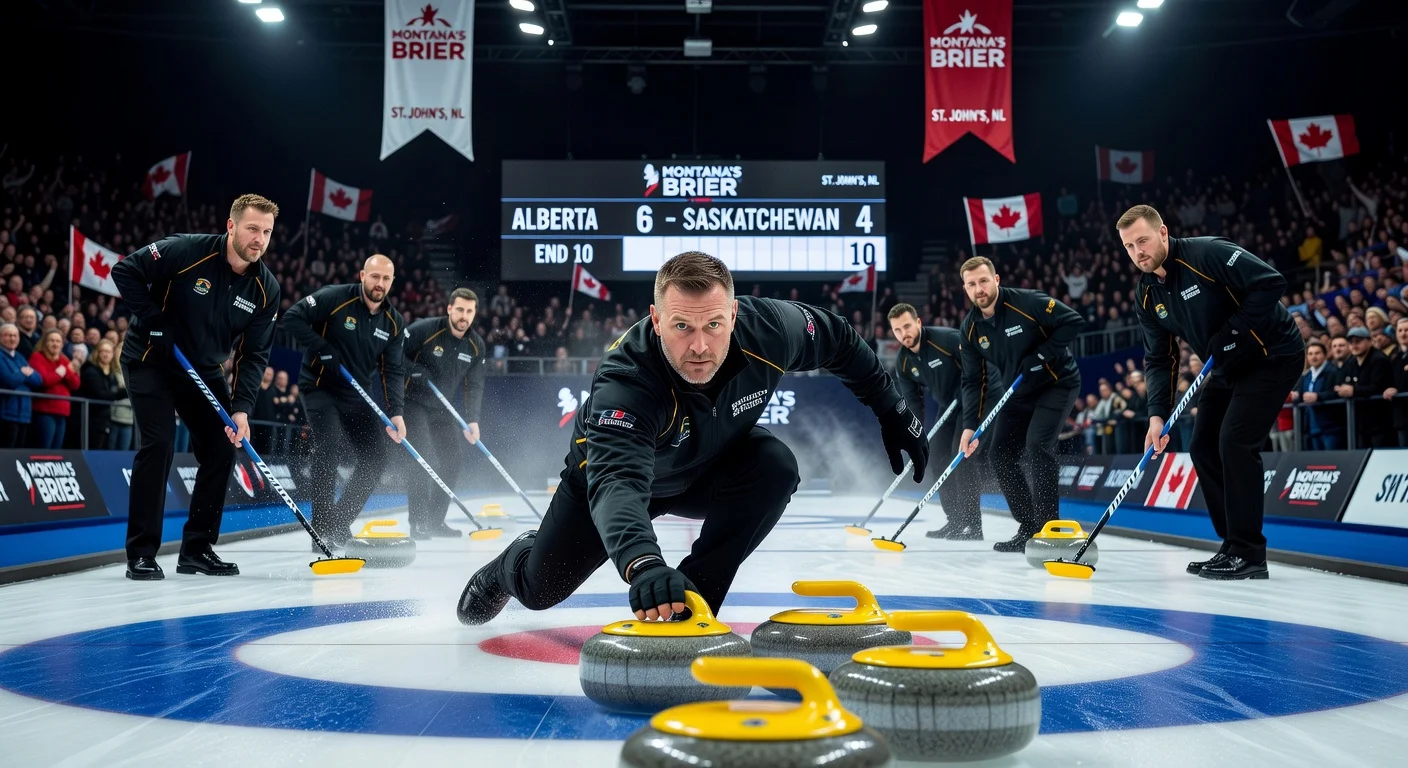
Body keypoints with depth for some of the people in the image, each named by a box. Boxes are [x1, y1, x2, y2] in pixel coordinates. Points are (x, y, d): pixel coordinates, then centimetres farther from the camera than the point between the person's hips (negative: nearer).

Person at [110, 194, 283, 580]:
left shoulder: (266, 288, -9)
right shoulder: (187, 251, -22)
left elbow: (254, 355, -9)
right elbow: (124, 271, -18)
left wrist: (241, 408, -19)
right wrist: (154, 321, -21)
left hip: (205, 371, 6)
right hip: (151, 361, -5)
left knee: (222, 449, -1)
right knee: (159, 444, -17)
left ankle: (197, 548, 12)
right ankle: (141, 553, -7)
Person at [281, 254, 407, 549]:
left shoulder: (394, 322, -2)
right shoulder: (335, 298, -16)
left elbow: (393, 370, -3)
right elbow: (292, 317, -17)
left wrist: (395, 412, -16)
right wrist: (322, 349, -23)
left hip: (357, 396, 6)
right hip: (320, 388, -6)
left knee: (374, 459, 1)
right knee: (330, 445, -24)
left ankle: (339, 524, 17)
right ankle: (321, 530, -15)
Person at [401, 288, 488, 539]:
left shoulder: (476, 345, -3)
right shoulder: (424, 329, -21)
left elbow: (474, 385, -1)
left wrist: (472, 420, -10)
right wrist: (416, 370, -27)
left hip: (441, 408, 7)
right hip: (413, 403, -7)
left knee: (451, 461, 6)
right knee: (422, 458, -18)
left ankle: (435, 521, 18)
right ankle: (418, 523, -12)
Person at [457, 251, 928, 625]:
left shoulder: (770, 328, -31)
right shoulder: (624, 381, -43)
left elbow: (839, 340, -8)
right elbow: (617, 480, -58)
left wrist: (893, 410, 0)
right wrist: (641, 562, -77)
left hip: (712, 467, 3)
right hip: (613, 471, -2)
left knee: (776, 467, -29)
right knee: (540, 590, 1)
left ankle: (689, 605, -18)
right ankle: (514, 563, 42)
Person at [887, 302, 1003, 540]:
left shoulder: (947, 338, -26)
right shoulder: (903, 362, -3)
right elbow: (911, 400, 4)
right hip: (950, 406, 8)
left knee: (963, 454, -18)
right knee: (937, 456, 6)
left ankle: (972, 525, -14)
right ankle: (955, 521, 17)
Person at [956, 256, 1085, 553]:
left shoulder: (1027, 302, -23)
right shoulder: (970, 328, -6)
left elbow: (1074, 321, -23)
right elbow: (973, 380, -3)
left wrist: (1040, 356, -26)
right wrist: (970, 425, -12)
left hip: (1057, 383, -7)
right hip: (1019, 393, 7)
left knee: (1037, 445, -24)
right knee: (1001, 456, 2)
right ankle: (1029, 529, 14)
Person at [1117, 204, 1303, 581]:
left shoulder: (1208, 254, -23)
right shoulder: (1146, 296, 0)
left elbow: (1271, 282, -28)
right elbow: (1159, 359, 2)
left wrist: (1233, 332, -27)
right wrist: (1157, 414, -10)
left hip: (1272, 356, -8)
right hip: (1227, 368, 9)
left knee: (1235, 442, -18)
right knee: (1203, 448, 5)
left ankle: (1249, 553, -9)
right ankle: (1234, 546, 15)